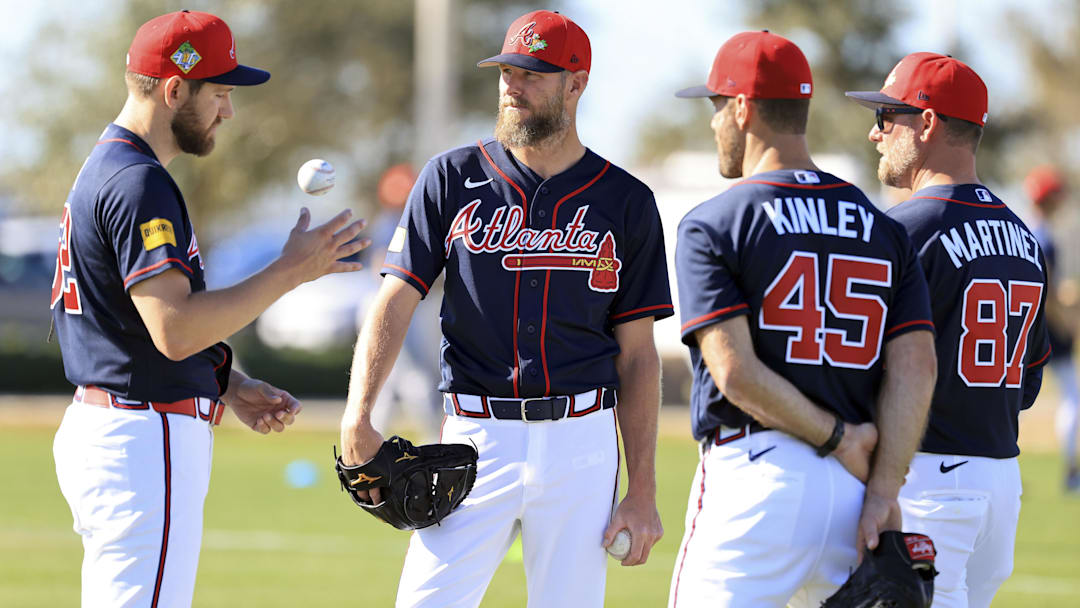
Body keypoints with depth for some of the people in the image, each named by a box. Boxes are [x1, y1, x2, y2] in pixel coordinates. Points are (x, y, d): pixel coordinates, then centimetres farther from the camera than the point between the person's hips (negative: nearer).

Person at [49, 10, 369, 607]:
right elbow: (174, 330, -25)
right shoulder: (139, 183, -17)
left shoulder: (102, 170, 17)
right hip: (144, 442, -11)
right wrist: (292, 270, -19)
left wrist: (227, 386, 16)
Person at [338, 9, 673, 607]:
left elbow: (637, 355, 7)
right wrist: (357, 417, -16)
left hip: (580, 444, 0)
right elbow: (395, 300, -1)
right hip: (476, 439, 0)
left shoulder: (626, 203, 6)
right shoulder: (452, 179, 6)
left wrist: (643, 491, 1)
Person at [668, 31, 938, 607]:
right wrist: (882, 493, -5)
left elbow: (735, 371, -13)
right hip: (855, 485, 5)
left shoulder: (712, 226, -3)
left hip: (753, 473, -5)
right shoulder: (883, 230, 12)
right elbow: (915, 368, 1)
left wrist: (838, 438, -7)